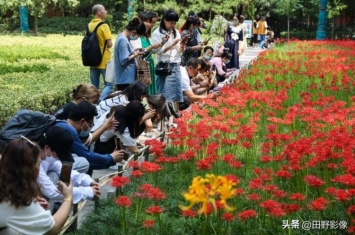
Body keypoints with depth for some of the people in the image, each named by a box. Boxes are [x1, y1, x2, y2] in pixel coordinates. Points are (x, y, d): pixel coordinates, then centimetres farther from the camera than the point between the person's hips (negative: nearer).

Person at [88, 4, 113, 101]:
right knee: (109, 85, 0)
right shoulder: (104, 26, -14)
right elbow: (109, 44, -16)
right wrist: (106, 45, 3)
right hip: (104, 60, -6)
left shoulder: (89, 25, 6)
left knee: (94, 86, 11)